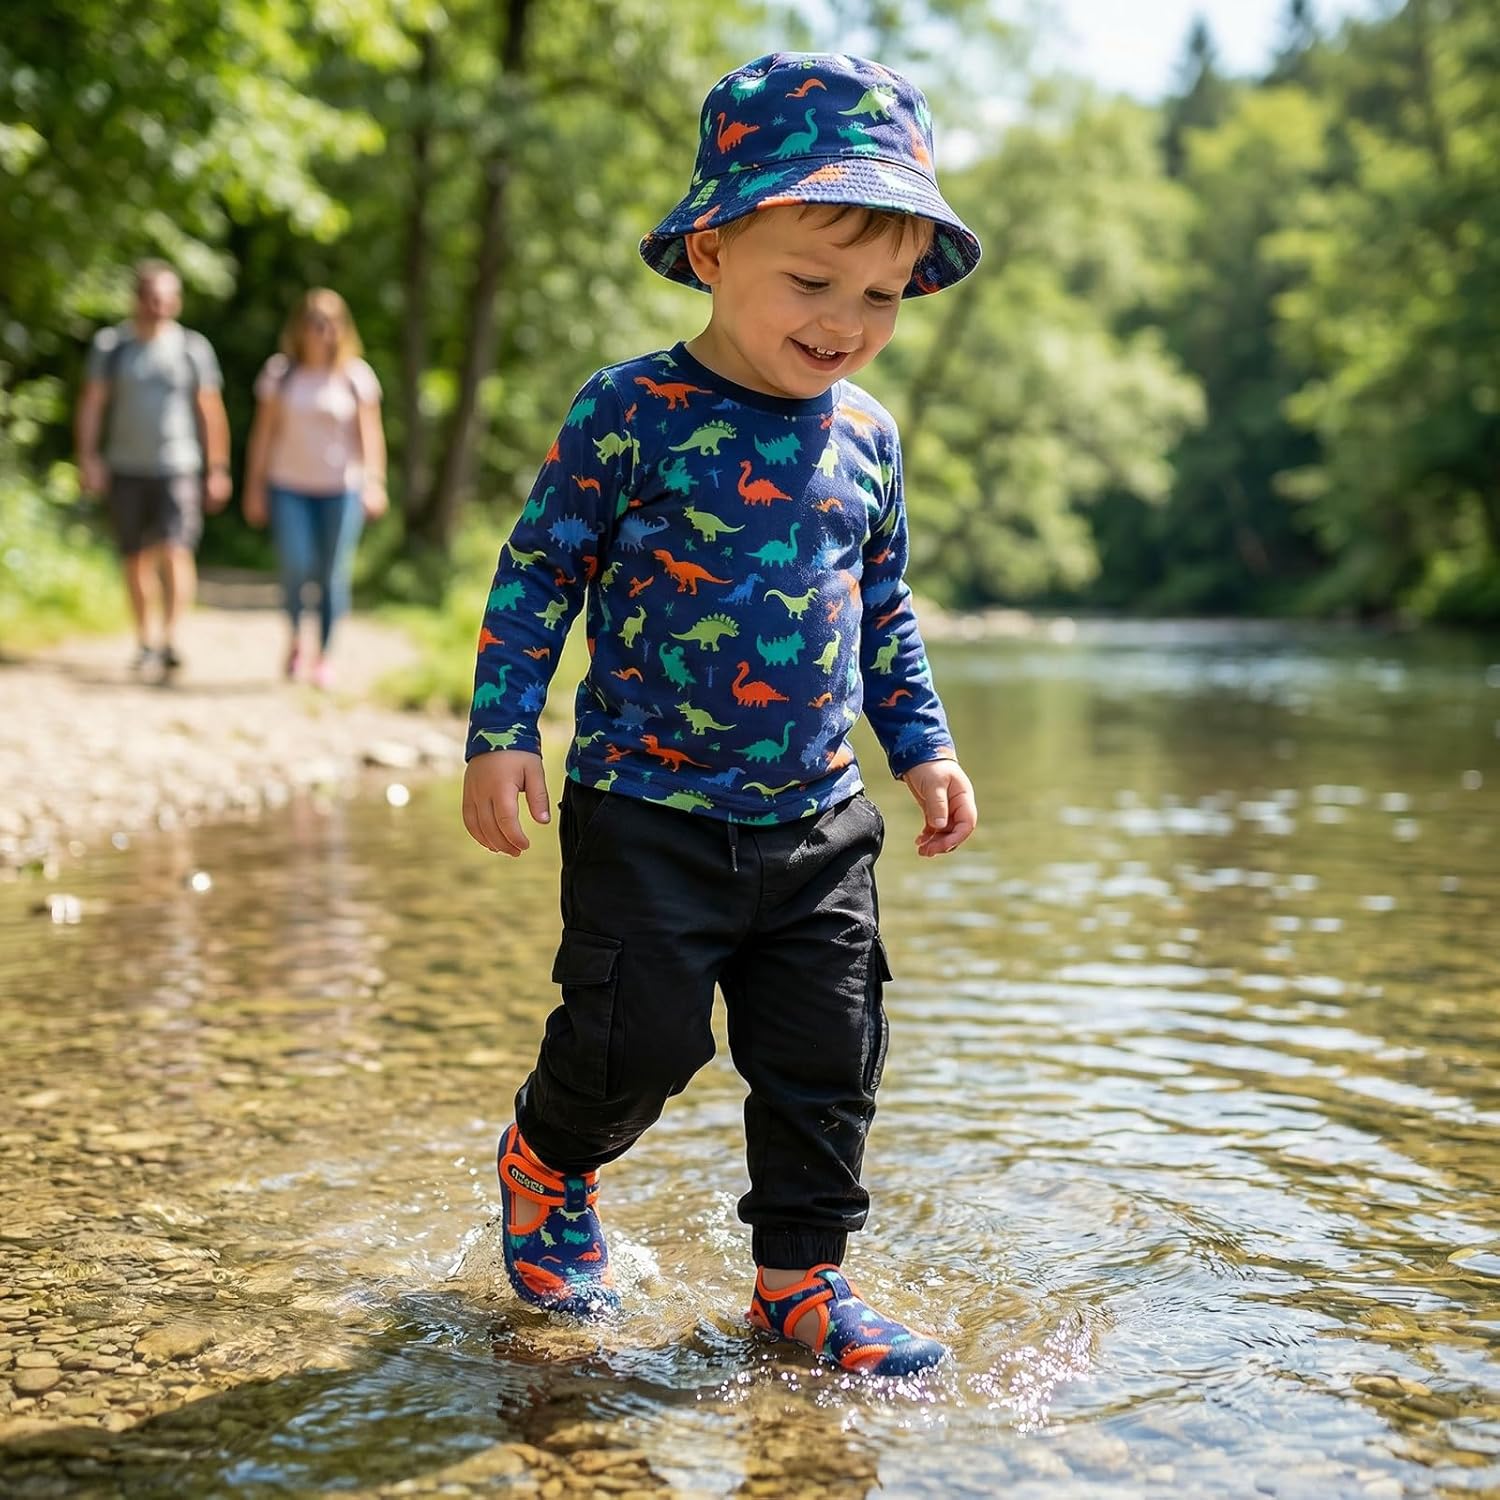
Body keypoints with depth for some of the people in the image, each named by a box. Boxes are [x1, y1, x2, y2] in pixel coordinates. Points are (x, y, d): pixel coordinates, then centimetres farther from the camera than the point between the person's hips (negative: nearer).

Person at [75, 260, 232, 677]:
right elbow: (90, 405, 5)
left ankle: (169, 640, -20)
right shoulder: (111, 344, 4)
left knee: (176, 551, -17)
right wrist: (87, 457, -5)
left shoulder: (193, 347, 3)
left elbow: (210, 411, 5)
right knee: (136, 558, 8)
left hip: (178, 468, -2)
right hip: (125, 470, 2)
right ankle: (146, 642, 21)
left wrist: (218, 469, 3)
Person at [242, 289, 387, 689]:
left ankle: (324, 656, 14)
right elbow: (263, 433, 6)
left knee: (334, 575, 0)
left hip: (342, 489, 0)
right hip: (289, 487, 0)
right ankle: (295, 636, 16)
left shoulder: (356, 375, 1)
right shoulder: (279, 372, 3)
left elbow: (370, 432, -2)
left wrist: (375, 482, -14)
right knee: (296, 566, -12)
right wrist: (254, 488, 5)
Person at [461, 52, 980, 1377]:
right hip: (649, 810, -4)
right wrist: (502, 733, -9)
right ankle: (548, 1165, 33)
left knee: (828, 1055, 7)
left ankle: (801, 1279, 24)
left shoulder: (867, 436, 6)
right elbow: (538, 571, -4)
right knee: (640, 1040, 0)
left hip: (818, 820, 5)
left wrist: (923, 745, 14)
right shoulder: (630, 413, -10)